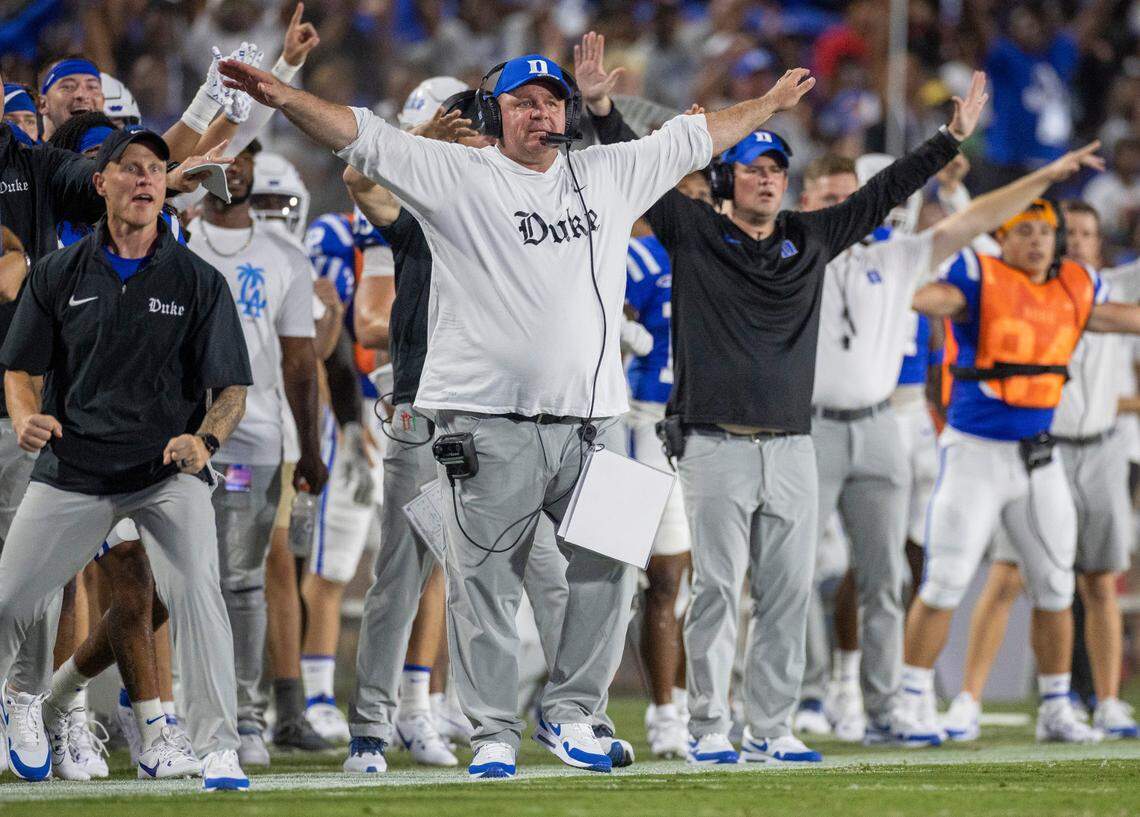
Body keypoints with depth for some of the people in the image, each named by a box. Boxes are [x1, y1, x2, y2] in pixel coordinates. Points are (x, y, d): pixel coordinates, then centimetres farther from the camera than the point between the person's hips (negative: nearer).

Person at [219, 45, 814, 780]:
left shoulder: (610, 174, 14)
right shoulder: (457, 175, 1)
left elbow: (693, 139, 27)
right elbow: (362, 137, -7)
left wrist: (772, 104, 33)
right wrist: (285, 98, -19)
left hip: (593, 419, 4)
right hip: (491, 423, -4)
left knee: (608, 572, 3)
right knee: (487, 584, -1)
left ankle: (570, 714, 17)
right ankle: (494, 733, 7)